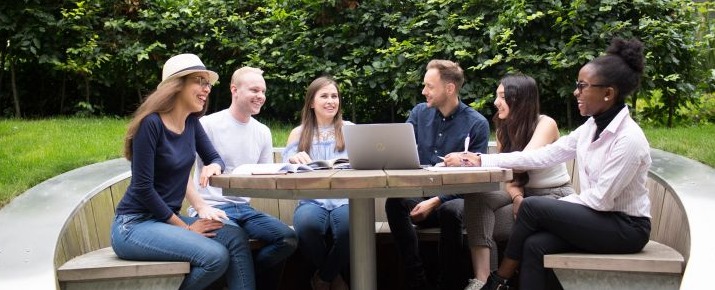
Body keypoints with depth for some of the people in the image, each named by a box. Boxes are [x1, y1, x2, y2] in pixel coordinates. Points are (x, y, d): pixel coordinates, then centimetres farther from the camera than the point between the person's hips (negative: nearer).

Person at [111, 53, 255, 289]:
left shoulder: (191, 123, 4)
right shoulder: (151, 123, -17)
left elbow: (214, 158, 15)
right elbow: (143, 189, -19)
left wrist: (213, 166, -11)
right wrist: (186, 228, -13)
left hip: (167, 219, 7)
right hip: (134, 225, -7)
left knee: (235, 238, -14)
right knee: (215, 256, -24)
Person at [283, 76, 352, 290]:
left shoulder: (351, 130, 16)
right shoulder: (298, 133, 17)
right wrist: (293, 160, -15)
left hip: (344, 199, 0)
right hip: (312, 201, 1)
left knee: (349, 225, -37)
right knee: (307, 223, -37)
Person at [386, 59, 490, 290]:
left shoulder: (477, 124, -6)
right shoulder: (420, 113, 7)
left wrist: (436, 201, -20)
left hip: (456, 198, -3)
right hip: (422, 195, 4)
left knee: (449, 211, -37)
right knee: (394, 203, -28)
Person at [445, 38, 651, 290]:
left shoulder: (629, 139, -21)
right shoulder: (592, 127, 4)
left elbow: (602, 199, -21)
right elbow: (542, 156, 2)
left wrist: (553, 206, -11)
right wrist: (482, 160, -1)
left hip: (626, 227, -7)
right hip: (599, 219, 7)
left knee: (532, 206, -19)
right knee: (535, 245, -17)